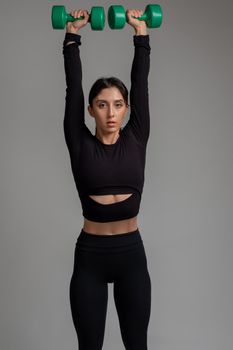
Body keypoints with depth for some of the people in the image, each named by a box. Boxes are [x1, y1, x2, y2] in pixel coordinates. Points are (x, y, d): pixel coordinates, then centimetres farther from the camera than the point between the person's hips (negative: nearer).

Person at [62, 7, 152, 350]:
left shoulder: (136, 140, 0)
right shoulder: (80, 144, -3)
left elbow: (142, 83, 1)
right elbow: (73, 86, -3)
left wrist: (140, 31, 6)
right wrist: (73, 33, 4)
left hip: (131, 253, 1)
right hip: (90, 256, -1)